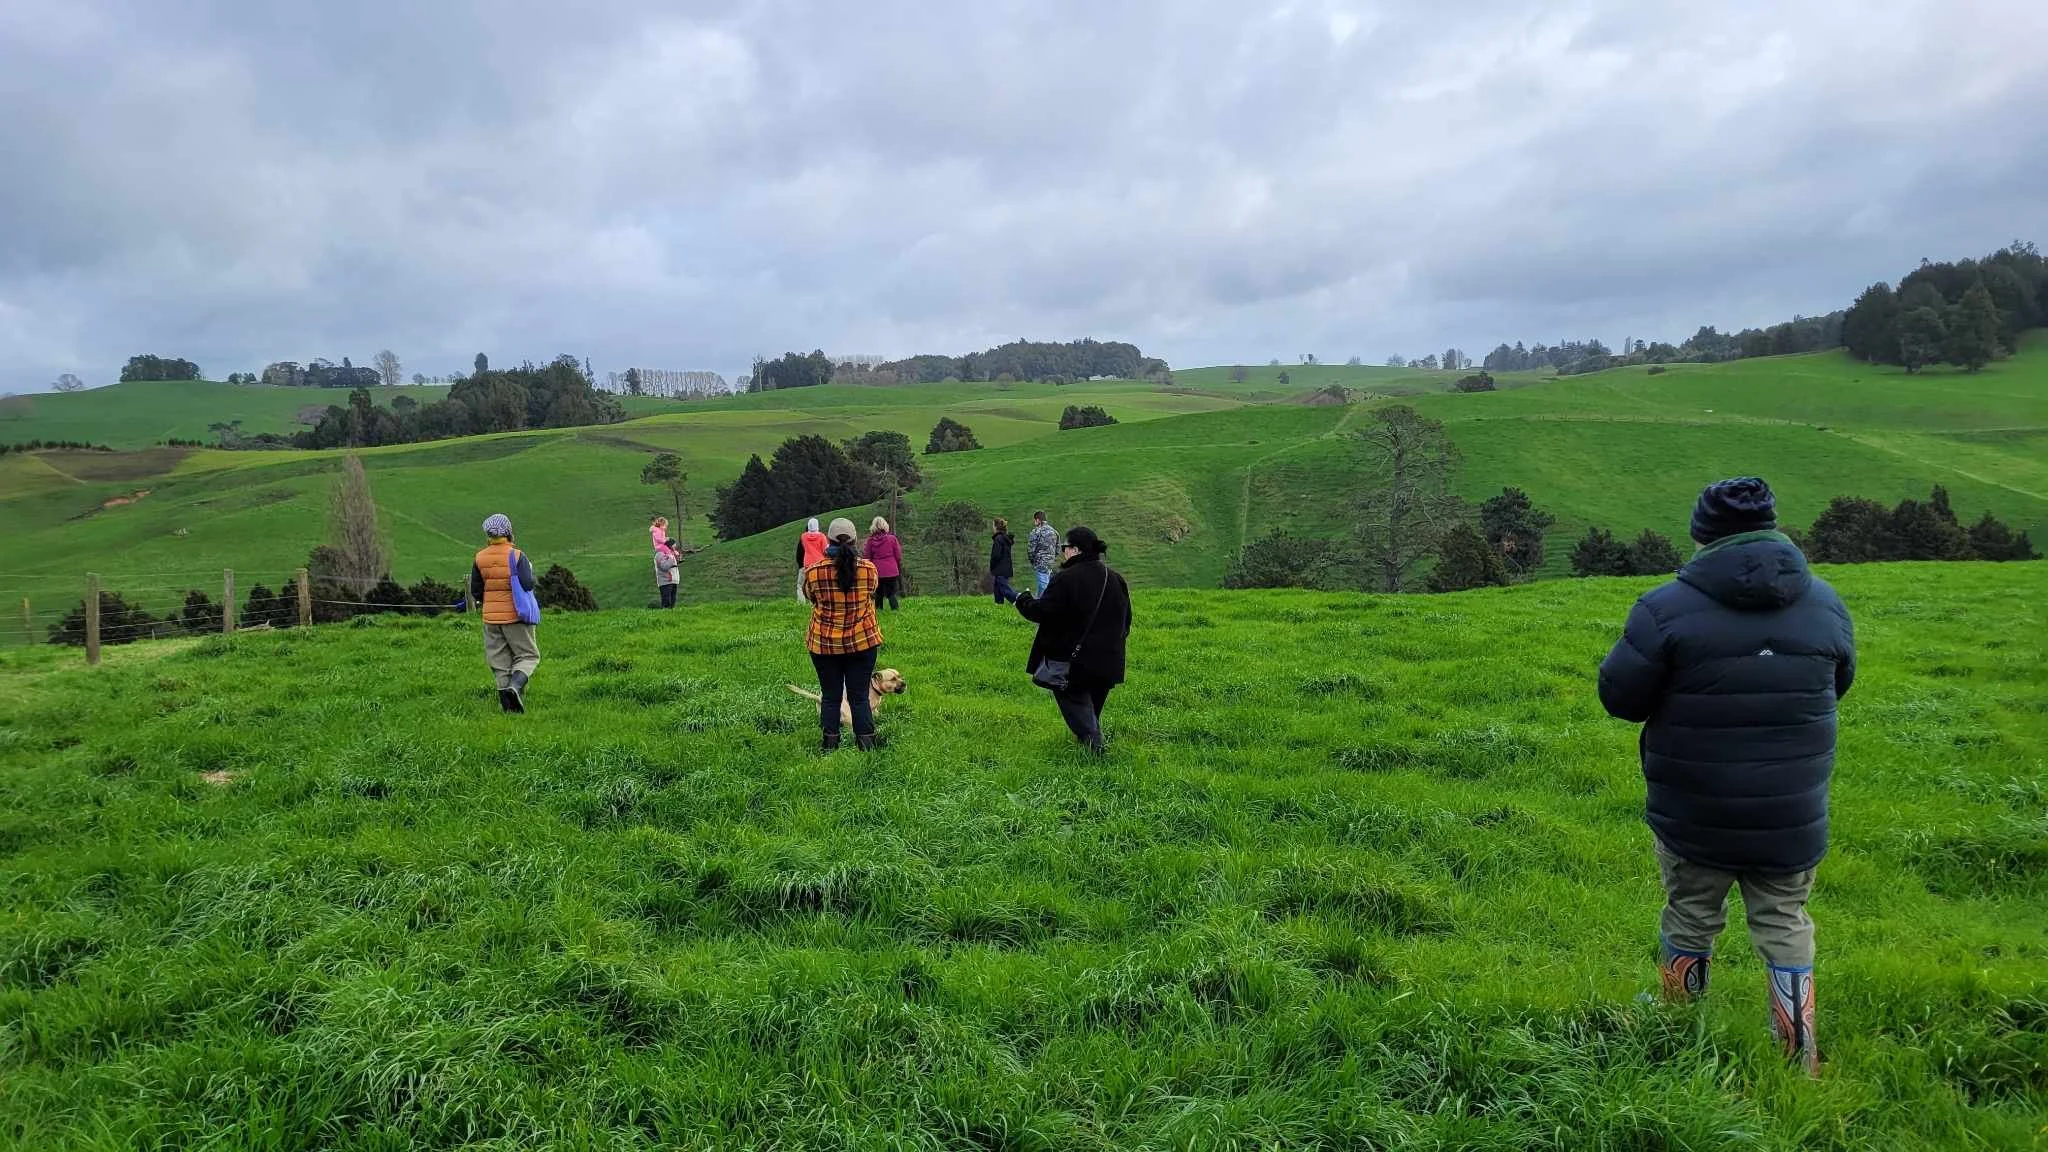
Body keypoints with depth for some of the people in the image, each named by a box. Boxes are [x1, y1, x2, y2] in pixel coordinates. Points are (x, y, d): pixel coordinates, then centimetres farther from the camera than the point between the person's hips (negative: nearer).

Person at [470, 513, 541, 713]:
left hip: (491, 618, 4)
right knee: (528, 655, 8)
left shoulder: (479, 559, 2)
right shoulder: (517, 556, -10)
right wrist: (529, 570, 2)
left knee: (500, 662, 9)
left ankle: (509, 704, 6)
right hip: (515, 615, -3)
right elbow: (528, 585, -18)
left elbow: (475, 592, 5)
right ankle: (515, 686, -18)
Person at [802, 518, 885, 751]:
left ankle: (830, 745, 18)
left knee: (830, 697, 10)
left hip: (824, 644, 0)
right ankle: (866, 745, 11)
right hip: (862, 642, 0)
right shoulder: (869, 569, -9)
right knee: (860, 696, 8)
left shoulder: (814, 572, -11)